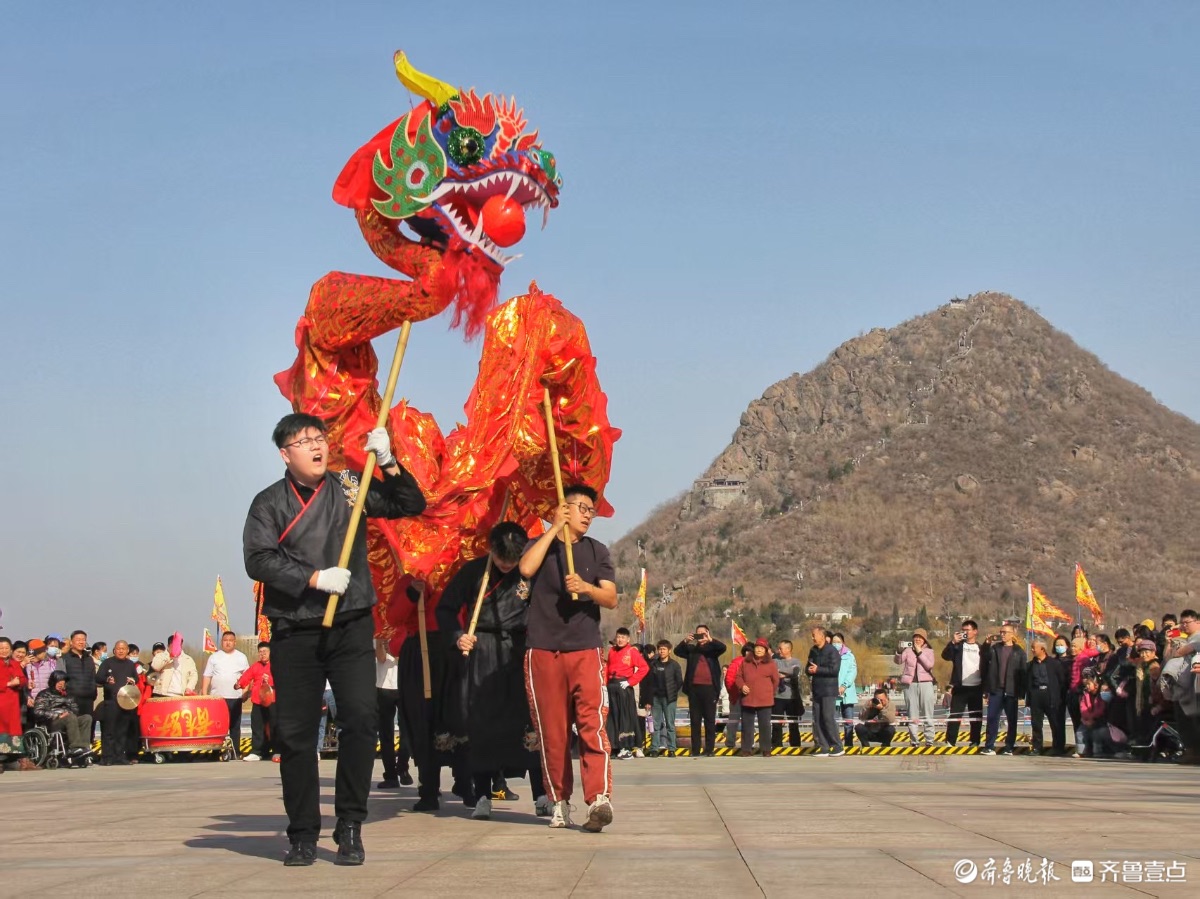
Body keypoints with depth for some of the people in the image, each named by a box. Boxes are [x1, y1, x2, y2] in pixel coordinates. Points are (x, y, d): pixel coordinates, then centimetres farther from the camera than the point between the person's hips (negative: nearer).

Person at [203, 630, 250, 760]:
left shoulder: (241, 657, 8)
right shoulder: (214, 657, 7)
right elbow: (207, 676, 5)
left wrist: (245, 693, -2)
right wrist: (204, 694, -3)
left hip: (235, 697, 0)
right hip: (216, 697, 0)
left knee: (235, 726, 4)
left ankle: (236, 752, 8)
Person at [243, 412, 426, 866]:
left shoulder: (350, 488, 8)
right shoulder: (269, 503, 4)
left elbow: (412, 505, 10)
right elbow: (258, 560, -7)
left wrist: (388, 463, -5)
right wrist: (315, 578, -16)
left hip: (351, 628, 0)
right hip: (294, 634, 0)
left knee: (360, 719, -12)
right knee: (295, 734, 2)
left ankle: (350, 828, -1)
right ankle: (303, 835, 14)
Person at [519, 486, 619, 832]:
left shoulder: (597, 550, 14)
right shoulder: (540, 544, 11)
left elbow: (611, 598, 4)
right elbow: (526, 568, -13)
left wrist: (586, 588, -17)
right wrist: (554, 528, -9)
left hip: (585, 650, 0)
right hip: (543, 651, 0)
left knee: (592, 724, -14)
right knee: (551, 730, 1)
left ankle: (599, 798, -24)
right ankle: (560, 801, 10)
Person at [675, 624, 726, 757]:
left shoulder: (712, 648, 8)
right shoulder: (691, 649, 13)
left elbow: (723, 647, -11)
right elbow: (677, 651, -1)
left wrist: (710, 640, -23)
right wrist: (686, 641, -16)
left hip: (709, 688, -2)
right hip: (694, 688, 2)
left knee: (710, 720, 1)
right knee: (695, 720, 3)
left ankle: (709, 749, 4)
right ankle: (695, 750, 4)